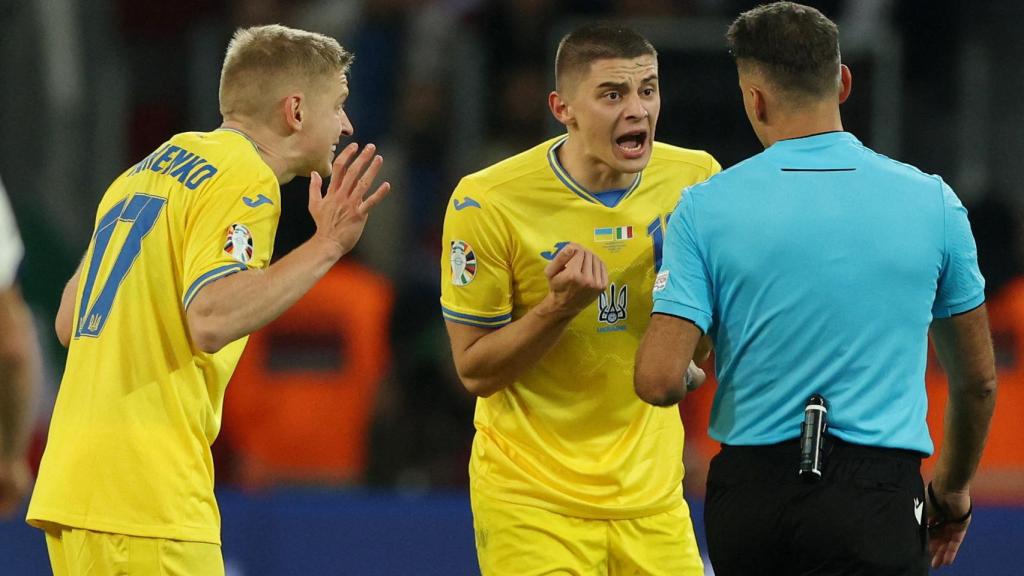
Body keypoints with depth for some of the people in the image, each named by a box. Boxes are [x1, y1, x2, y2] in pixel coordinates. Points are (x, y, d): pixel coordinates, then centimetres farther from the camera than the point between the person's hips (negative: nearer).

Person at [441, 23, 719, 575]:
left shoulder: (695, 178, -5)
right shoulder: (489, 203, -15)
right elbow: (475, 372, -9)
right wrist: (560, 307, -24)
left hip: (653, 493, 3)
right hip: (530, 499, -3)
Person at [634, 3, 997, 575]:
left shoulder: (706, 208, -3)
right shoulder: (932, 202, 1)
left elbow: (659, 382, -8)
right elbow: (978, 381, 11)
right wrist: (953, 491, 27)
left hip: (748, 490, 2)